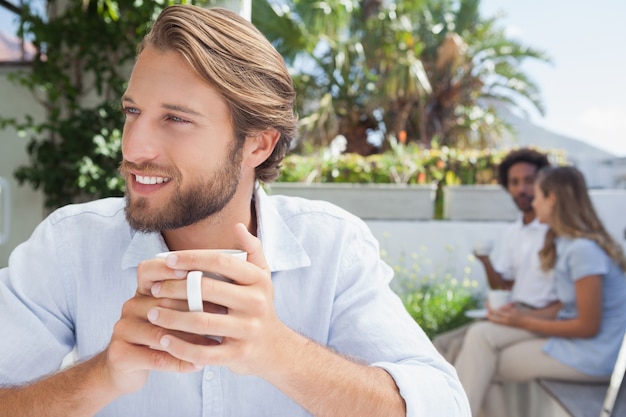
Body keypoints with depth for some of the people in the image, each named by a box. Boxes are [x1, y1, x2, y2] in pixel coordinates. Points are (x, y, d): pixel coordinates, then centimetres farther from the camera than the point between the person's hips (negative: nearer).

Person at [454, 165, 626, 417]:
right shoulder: (566, 243, 8)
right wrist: (520, 315, -2)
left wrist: (524, 322, -11)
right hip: (571, 335, 8)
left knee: (484, 366, -9)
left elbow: (588, 326, -19)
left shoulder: (584, 250, -22)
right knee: (482, 334, -9)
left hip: (589, 357, -8)